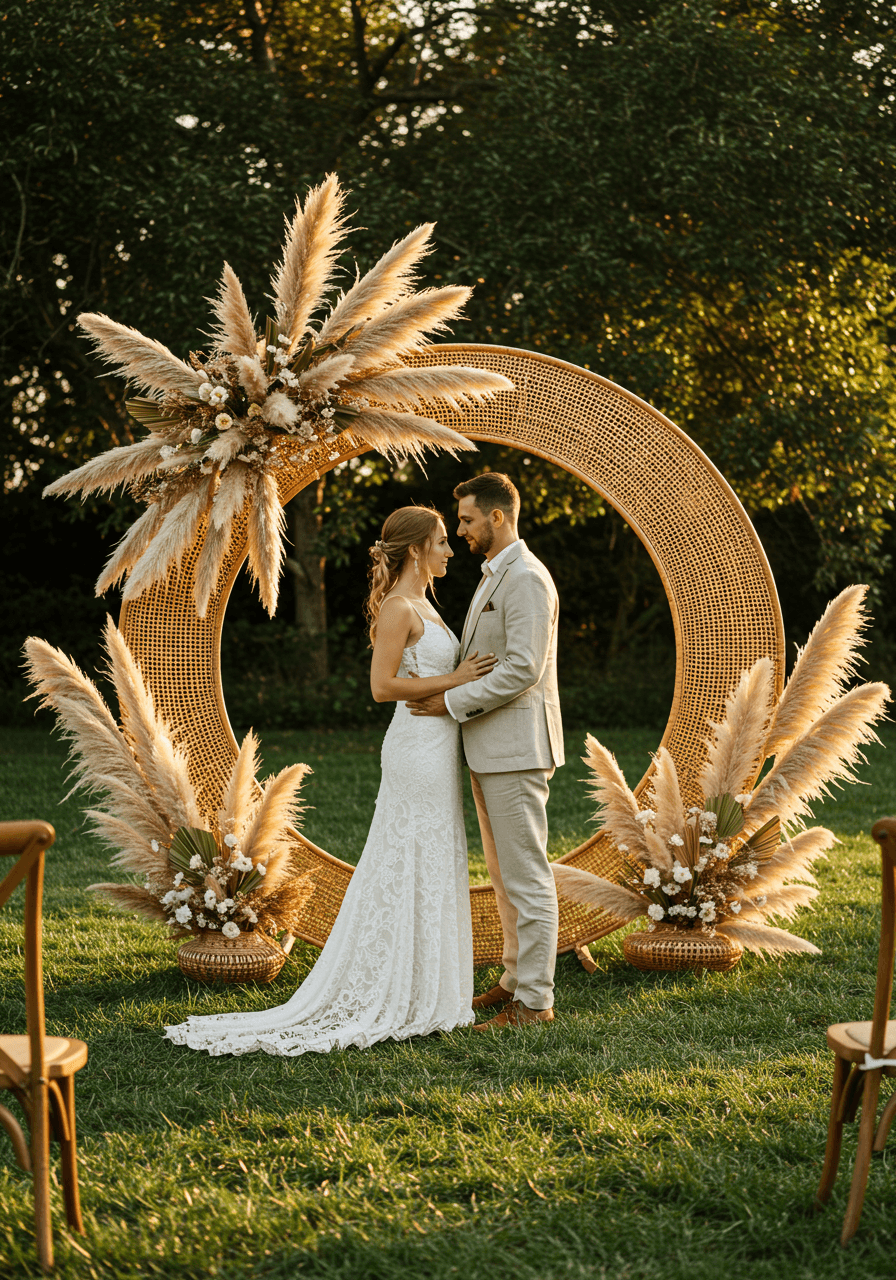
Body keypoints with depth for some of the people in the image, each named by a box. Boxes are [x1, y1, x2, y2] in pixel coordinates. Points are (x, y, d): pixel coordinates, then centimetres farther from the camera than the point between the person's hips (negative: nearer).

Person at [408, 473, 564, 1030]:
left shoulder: (527, 578, -16)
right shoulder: (495, 576, 17)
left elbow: (522, 670, -23)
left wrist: (452, 703, -18)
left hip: (517, 748, -11)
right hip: (492, 749, 11)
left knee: (526, 876, -5)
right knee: (504, 872, 17)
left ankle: (535, 1000, 0)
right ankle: (517, 978, 27)